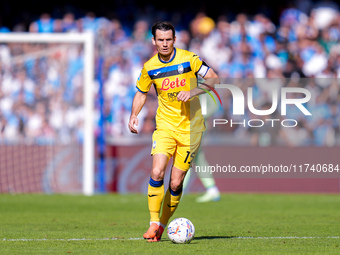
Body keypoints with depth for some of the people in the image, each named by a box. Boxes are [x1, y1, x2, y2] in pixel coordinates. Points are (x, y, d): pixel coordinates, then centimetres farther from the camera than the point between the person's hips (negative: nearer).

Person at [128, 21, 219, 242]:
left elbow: (214, 79, -7)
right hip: (165, 125, 2)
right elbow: (141, 93, 18)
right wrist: (134, 116, 2)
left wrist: (193, 92, -21)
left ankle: (163, 225, 13)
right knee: (157, 172, -18)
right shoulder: (150, 67, 2)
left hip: (190, 127, -2)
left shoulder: (189, 59, -7)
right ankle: (154, 223, -10)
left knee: (176, 183, -4)